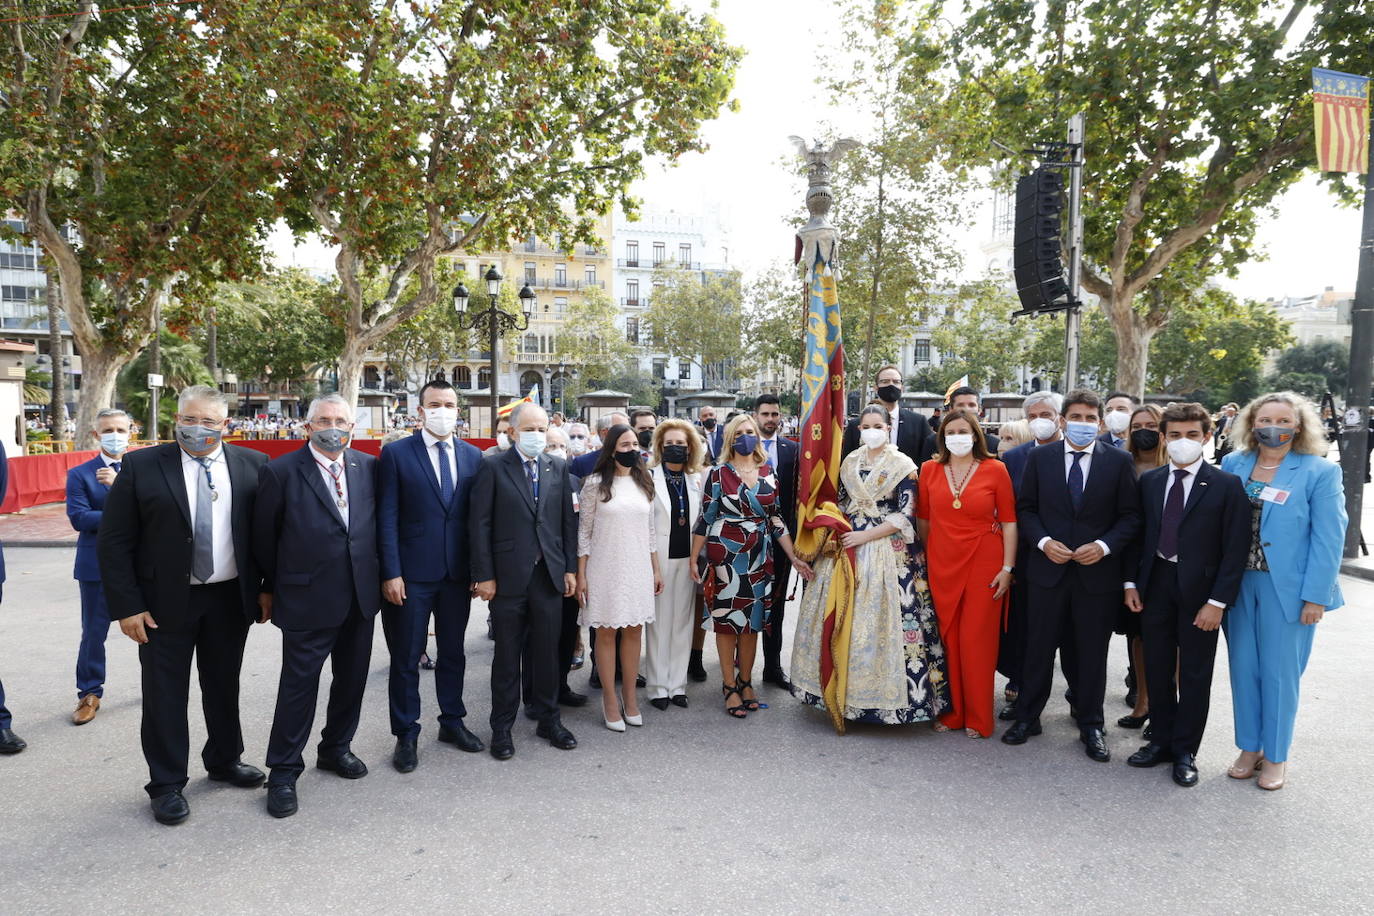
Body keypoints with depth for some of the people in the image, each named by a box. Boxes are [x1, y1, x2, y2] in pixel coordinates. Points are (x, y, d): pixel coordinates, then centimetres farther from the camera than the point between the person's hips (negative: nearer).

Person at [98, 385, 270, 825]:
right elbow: (113, 542, -6)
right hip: (165, 602, -2)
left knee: (224, 686, 17)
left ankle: (225, 761, 36)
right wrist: (127, 606, -10)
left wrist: (267, 587, 0)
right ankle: (166, 784, 22)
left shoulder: (252, 464, -1)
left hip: (231, 598, 2)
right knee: (165, 693, 7)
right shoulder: (141, 466, -7)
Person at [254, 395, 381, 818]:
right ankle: (283, 771, 19)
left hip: (362, 597, 5)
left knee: (352, 679, 16)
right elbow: (264, 538, -2)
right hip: (308, 599, -4)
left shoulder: (369, 467, 2)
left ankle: (336, 748, 37)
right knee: (299, 685, 4)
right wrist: (275, 588, 4)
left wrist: (379, 577, 8)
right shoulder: (280, 472, -9)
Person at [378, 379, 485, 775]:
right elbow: (387, 518, -7)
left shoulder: (473, 456, 6)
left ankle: (452, 722, 31)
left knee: (453, 652, 15)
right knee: (406, 658, 7)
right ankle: (406, 735, 21)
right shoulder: (396, 454, -4)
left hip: (458, 574, 3)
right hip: (411, 574, -3)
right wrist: (391, 573, -13)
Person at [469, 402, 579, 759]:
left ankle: (549, 720, 26)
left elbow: (568, 520, 9)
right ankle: (502, 727, 22)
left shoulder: (558, 468, 8)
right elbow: (479, 524, -6)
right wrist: (484, 576, -10)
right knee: (507, 655, 8)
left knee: (547, 652, 12)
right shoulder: (493, 467, -4)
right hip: (508, 576, -3)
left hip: (550, 574, 3)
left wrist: (570, 568, 4)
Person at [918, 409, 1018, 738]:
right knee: (947, 639, 7)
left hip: (984, 564, -2)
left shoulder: (995, 470, -2)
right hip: (942, 564, 2)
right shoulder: (930, 470, 5)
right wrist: (923, 560, 10)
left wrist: (1007, 568, -6)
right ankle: (951, 712, 20)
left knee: (976, 640, 2)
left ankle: (978, 719, 15)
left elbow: (1009, 521, -2)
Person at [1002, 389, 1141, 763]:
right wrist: (1043, 542, -11)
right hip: (1047, 568, 1)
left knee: (1093, 653, 10)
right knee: (1039, 647, 10)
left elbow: (1130, 516, 1)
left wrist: (1104, 546, -14)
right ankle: (1027, 717, 24)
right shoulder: (1039, 458, 2)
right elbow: (1025, 508, 4)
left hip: (1098, 572, 0)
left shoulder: (1119, 461, -1)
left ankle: (1091, 726, 25)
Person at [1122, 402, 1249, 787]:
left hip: (1199, 589, -3)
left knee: (1194, 675, 7)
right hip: (1155, 583, 4)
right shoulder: (1149, 481, 5)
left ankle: (1185, 752, 20)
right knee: (1157, 668, 12)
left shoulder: (1226, 485, -7)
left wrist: (1218, 601, -13)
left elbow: (1235, 549, -9)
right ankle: (1161, 740, 28)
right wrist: (1131, 583, 2)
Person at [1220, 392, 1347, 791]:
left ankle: (1276, 756, 22)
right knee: (1243, 668, 10)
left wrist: (1316, 596, -13)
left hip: (1288, 589, -3)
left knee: (1280, 672, 6)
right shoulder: (1233, 465, 4)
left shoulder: (1320, 471, -6)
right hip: (1238, 584, 3)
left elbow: (1328, 539, -8)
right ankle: (1249, 748, 26)